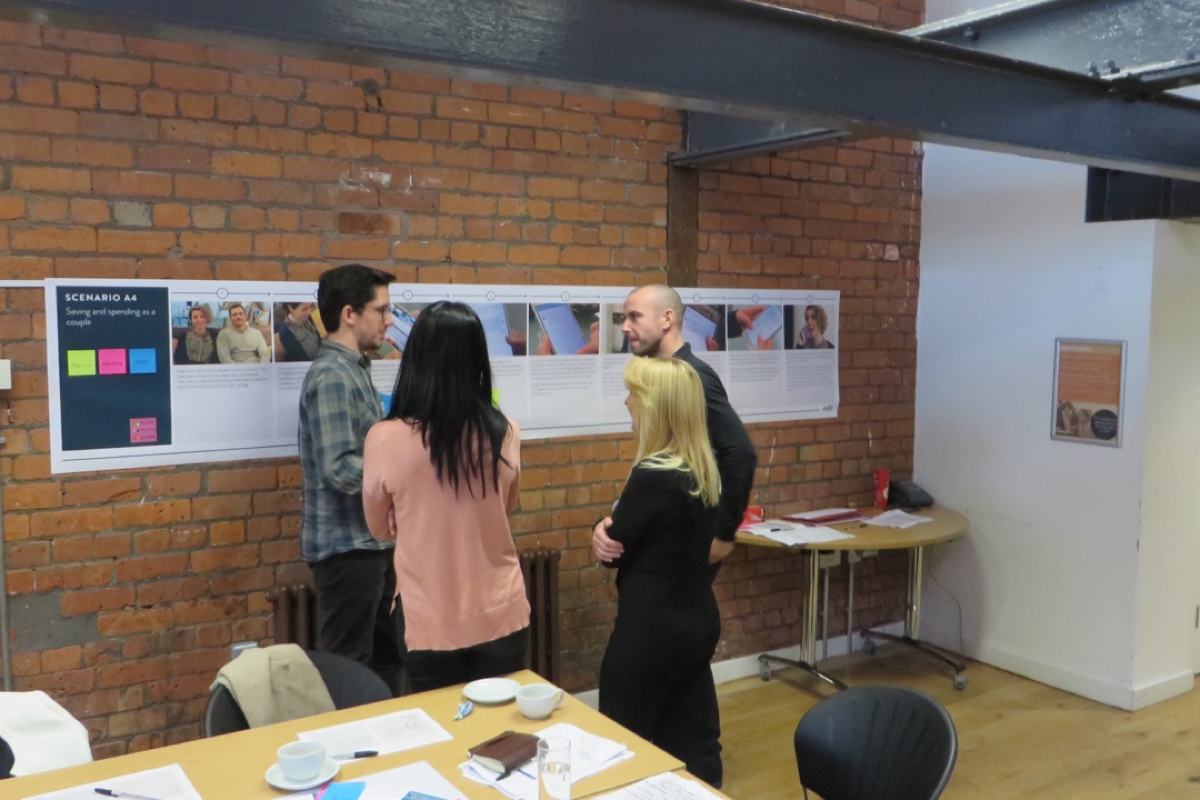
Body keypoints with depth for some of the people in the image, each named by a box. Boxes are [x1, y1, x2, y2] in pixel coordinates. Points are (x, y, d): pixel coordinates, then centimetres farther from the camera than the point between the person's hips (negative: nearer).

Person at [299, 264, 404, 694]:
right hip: (346, 545, -10)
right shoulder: (331, 376, -19)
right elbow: (341, 470, -26)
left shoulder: (354, 370, 11)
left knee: (387, 655, 19)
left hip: (372, 539, 10)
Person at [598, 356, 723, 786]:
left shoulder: (651, 476, -22)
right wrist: (621, 523, 2)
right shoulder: (705, 468, 2)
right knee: (691, 746, 17)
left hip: (651, 629, -8)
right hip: (699, 621, 8)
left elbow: (612, 552, -10)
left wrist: (610, 522, 7)